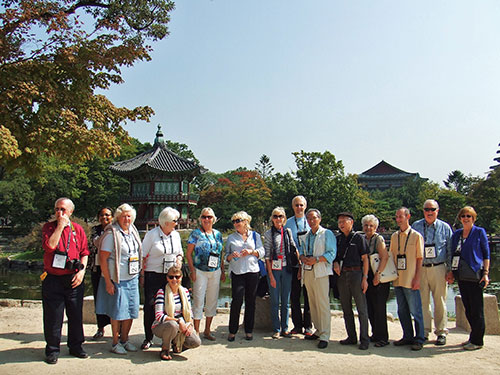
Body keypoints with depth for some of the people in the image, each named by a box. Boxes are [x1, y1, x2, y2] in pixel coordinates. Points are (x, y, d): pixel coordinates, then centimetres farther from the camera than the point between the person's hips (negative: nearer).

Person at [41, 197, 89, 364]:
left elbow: (84, 252, 6)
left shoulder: (78, 229, 6)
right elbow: (50, 246, -17)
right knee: (53, 317, 5)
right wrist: (60, 226, -14)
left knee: (75, 315, 11)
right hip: (53, 279, -2)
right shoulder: (49, 227, 2)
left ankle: (75, 346, 26)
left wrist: (82, 271, -6)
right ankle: (52, 350, 21)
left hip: (74, 279, 2)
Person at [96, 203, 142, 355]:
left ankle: (124, 339, 26)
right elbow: (103, 258, -14)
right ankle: (115, 342, 18)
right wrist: (108, 282, -17)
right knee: (118, 312, 2)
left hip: (132, 278, 6)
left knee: (131, 311, 11)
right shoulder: (111, 233, -12)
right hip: (117, 280, -6)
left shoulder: (133, 231, 9)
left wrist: (139, 272, 13)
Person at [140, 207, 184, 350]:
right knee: (150, 306, -2)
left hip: (171, 275, 4)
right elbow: (143, 256, -3)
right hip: (153, 275, -4)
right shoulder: (152, 234, -5)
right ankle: (148, 338, 11)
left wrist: (179, 259, 1)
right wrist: (142, 274, -8)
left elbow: (180, 252, 23)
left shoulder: (176, 235, 9)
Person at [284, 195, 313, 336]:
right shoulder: (288, 223, 7)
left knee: (308, 295, 4)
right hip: (293, 265, 1)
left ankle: (308, 326, 16)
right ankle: (297, 325, 18)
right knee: (294, 295, 6)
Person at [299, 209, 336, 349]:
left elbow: (332, 253, -9)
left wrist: (316, 259, -20)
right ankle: (318, 331, 22)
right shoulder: (306, 236, 18)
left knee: (323, 303, -8)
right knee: (312, 303, 11)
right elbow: (301, 250, 19)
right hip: (307, 272, 7)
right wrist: (303, 258, -4)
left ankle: (324, 336, -2)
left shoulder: (327, 234, -2)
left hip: (321, 272, -7)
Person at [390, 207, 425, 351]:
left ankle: (419, 339, 13)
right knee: (402, 311, 13)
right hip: (397, 280, 6)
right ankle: (408, 336, 25)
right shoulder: (394, 236, 11)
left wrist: (417, 278, -12)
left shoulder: (416, 236, -4)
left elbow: (420, 258, -6)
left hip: (411, 281, -6)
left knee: (415, 311, 2)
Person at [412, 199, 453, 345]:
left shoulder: (445, 227, 8)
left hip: (438, 269, -1)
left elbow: (451, 250, 9)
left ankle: (441, 332, 14)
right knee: (422, 301, 3)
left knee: (440, 301, 2)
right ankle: (424, 332, 13)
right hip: (420, 268, 1)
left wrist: (450, 270, 3)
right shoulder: (416, 226, 9)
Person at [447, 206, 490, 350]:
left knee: (476, 309, 0)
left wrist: (486, 273, -8)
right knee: (468, 309, 11)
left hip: (475, 276, -5)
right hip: (461, 276, 5)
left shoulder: (480, 232, 1)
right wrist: (451, 272, 13)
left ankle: (477, 341, 9)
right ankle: (473, 337, 23)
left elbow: (486, 254, 0)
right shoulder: (456, 234, 14)